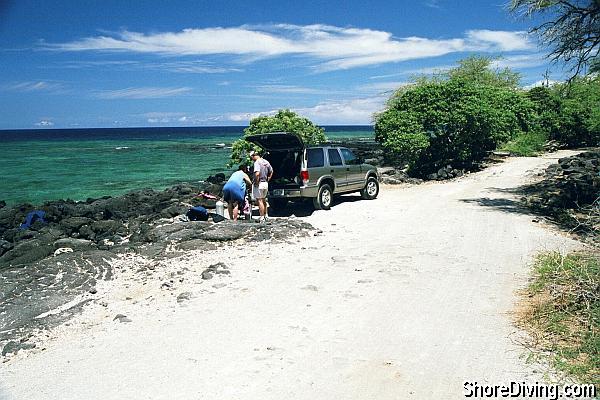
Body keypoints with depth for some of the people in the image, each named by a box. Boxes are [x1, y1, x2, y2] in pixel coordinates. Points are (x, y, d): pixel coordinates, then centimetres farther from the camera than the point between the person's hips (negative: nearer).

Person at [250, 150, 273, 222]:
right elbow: (271, 172, 19)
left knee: (259, 201, -2)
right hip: (265, 184, 8)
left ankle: (262, 218, -2)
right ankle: (265, 216, 27)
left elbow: (257, 174, -28)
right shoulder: (266, 162, 11)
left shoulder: (257, 162, -16)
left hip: (259, 184, -8)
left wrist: (256, 182, -18)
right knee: (264, 200, 19)